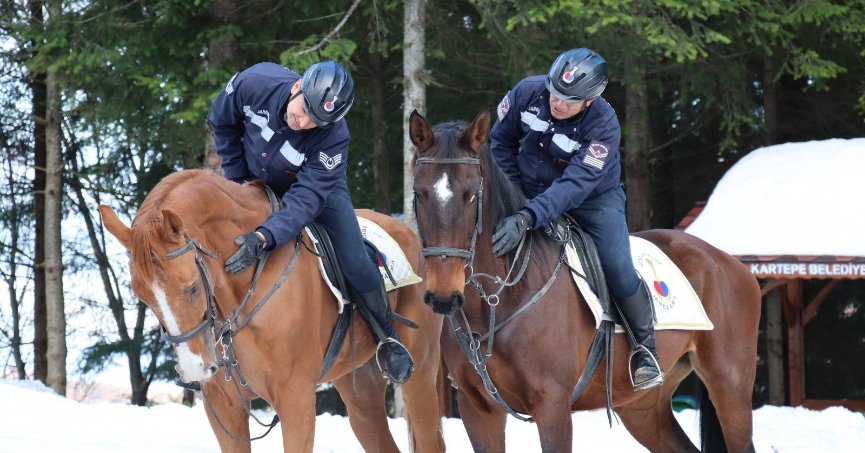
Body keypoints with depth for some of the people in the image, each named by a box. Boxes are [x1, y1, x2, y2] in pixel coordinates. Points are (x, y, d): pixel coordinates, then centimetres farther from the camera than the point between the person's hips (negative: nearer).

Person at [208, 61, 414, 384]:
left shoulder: (334, 137, -39)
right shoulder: (256, 83, -34)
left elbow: (307, 197, -43)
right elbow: (222, 122, -11)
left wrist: (264, 237, -58)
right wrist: (236, 176, -10)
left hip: (320, 185, -3)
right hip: (257, 183, 3)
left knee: (355, 263, -13)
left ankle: (388, 338, 9)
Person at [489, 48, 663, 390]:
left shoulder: (603, 126, -29)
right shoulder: (528, 93, -19)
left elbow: (575, 185, -38)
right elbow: (501, 140, -2)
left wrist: (527, 218, -50)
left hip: (594, 199, -4)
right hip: (532, 193, 4)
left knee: (618, 270, -18)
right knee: (501, 255, -12)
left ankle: (644, 349, 1)